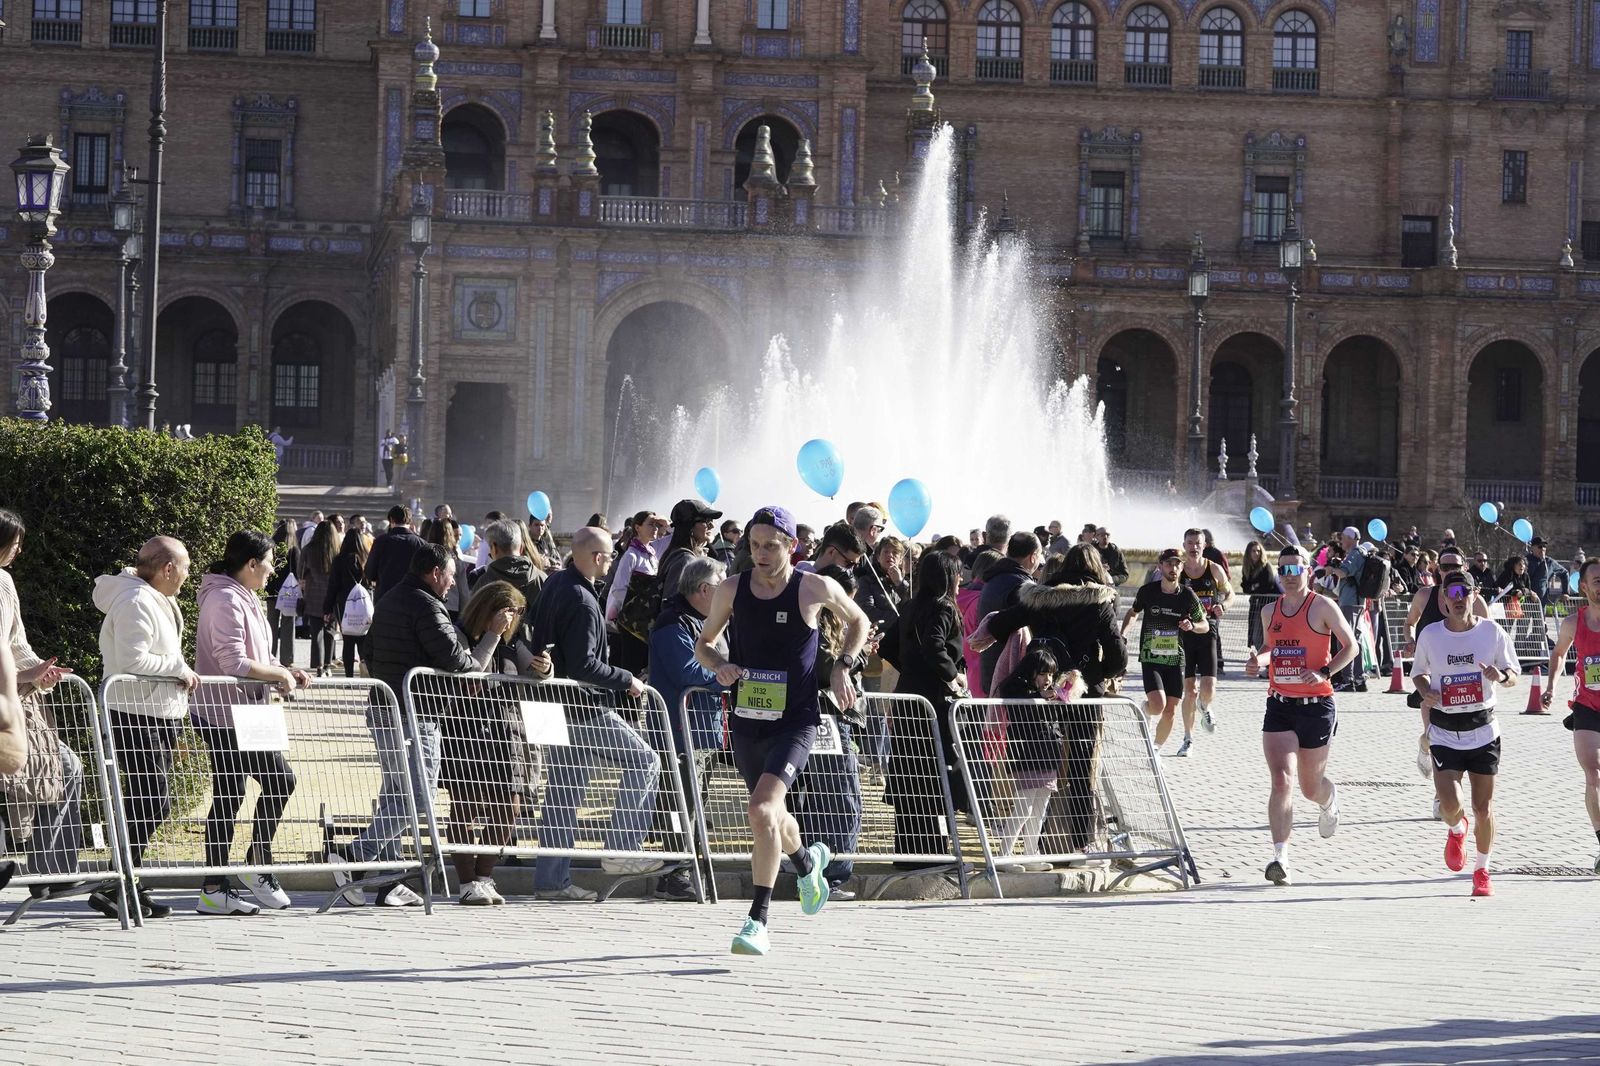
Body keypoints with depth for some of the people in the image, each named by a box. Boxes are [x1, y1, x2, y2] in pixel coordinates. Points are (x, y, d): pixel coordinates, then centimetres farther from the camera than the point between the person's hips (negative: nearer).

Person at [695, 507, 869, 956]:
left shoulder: (815, 589, -7)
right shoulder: (731, 590, 0)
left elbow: (858, 622, 12)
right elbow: (703, 643, 13)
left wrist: (842, 667, -2)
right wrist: (720, 665, -8)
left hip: (795, 721, -5)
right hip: (746, 721, 5)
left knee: (762, 811, -24)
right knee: (770, 815, 21)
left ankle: (758, 919, -17)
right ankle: (807, 861, 56)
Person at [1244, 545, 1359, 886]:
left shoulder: (1323, 607, -5)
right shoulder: (1269, 611, 9)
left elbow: (1351, 646, -2)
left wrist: (1324, 672, -16)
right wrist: (1258, 659, 4)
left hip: (1316, 704, -3)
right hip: (1279, 704, 3)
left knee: (1311, 786, 12)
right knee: (1281, 781, -14)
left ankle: (1329, 803, 51)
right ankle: (1280, 857, -19)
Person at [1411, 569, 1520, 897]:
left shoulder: (1492, 632, -3)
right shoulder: (1430, 635, -1)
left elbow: (1513, 675, 6)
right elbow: (1418, 672, 15)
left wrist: (1501, 676, -17)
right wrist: (1427, 692, -7)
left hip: (1483, 730, 0)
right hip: (1444, 731, 0)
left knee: (1483, 808, 3)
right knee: (1450, 805, -14)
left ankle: (1482, 870, 25)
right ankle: (1457, 830, 24)